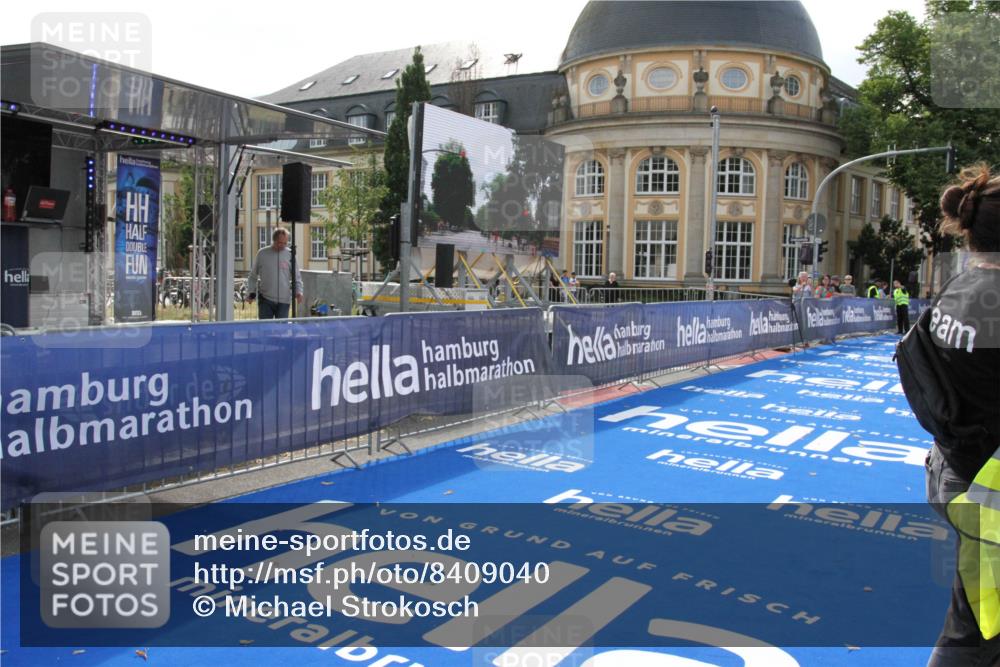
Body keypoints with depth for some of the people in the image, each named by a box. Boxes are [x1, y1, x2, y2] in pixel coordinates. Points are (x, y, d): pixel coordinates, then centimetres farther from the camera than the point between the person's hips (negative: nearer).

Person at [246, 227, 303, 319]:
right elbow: (253, 276, 11)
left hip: (284, 301, 0)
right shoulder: (262, 253, 3)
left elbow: (297, 276, 7)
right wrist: (251, 292, 3)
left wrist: (298, 291, -8)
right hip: (265, 299, 0)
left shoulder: (290, 254, 2)